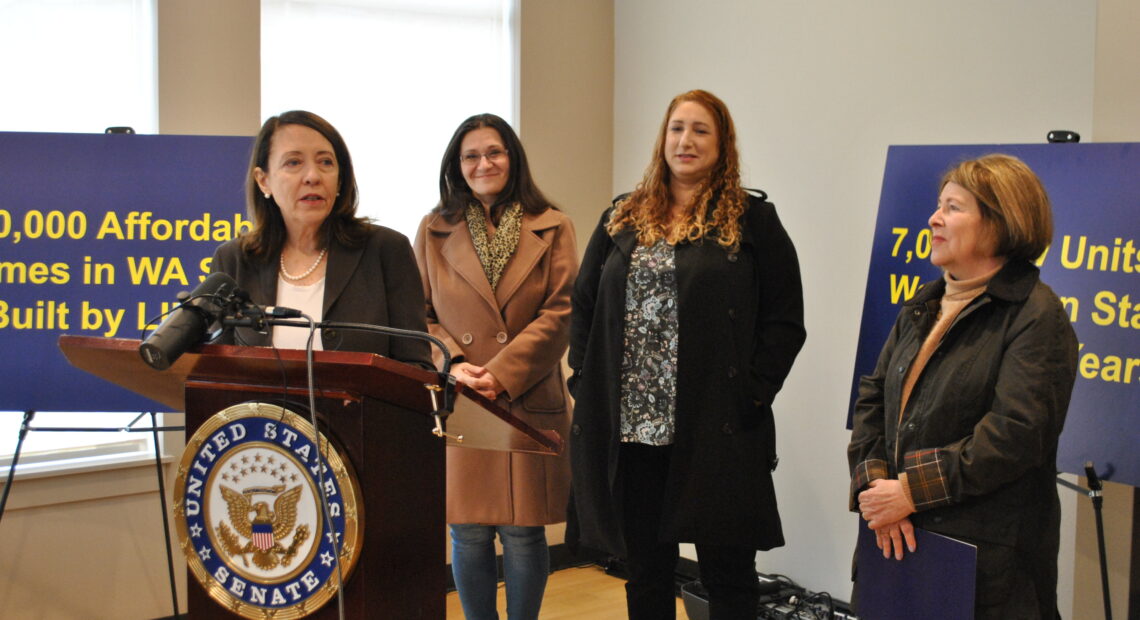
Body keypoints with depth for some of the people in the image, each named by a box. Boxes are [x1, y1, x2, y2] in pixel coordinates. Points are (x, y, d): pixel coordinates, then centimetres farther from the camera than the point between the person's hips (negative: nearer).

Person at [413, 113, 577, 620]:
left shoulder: (551, 229, 5)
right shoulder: (434, 230, 10)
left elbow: (560, 313, -3)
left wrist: (500, 374, -12)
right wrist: (454, 366, -10)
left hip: (528, 404, -1)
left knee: (523, 532, 3)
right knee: (468, 533, 6)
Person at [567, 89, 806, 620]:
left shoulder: (752, 220, 1)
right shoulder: (622, 218, 13)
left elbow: (785, 320, -2)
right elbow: (583, 306, 14)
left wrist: (752, 395, -11)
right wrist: (586, 383, 3)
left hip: (718, 431, -3)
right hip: (630, 431, 4)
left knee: (727, 573, 4)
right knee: (645, 570, 14)